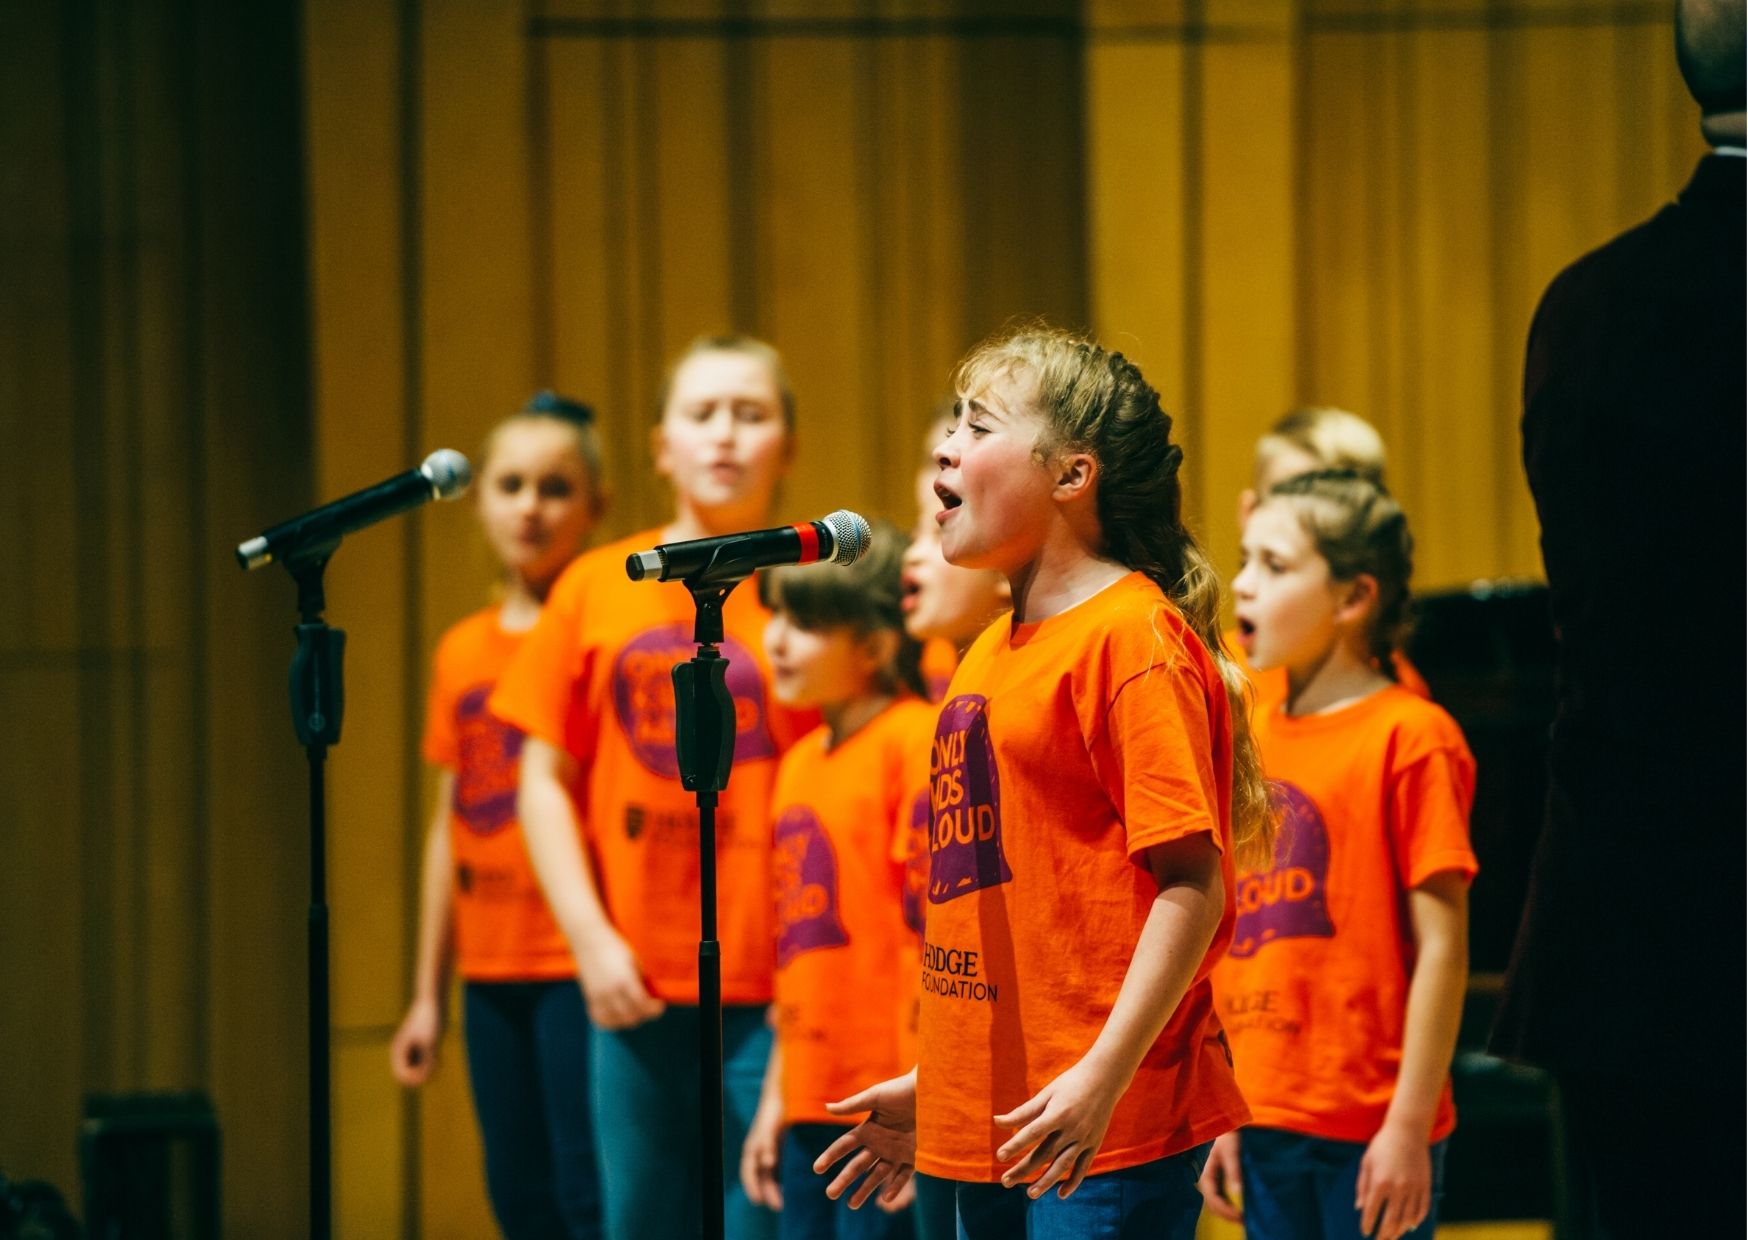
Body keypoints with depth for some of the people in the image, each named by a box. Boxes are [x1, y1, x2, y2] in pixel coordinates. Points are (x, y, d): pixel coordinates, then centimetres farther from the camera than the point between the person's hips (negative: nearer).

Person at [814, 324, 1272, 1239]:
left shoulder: (1131, 639, -10)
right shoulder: (991, 655, 16)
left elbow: (1190, 884, -16)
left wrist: (1105, 1076, -23)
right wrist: (933, 1086, 21)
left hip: (1109, 1132, -9)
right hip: (990, 1130, 9)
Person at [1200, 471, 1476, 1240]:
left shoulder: (1409, 736, -9)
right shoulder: (1253, 739, 12)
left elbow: (1442, 946, -12)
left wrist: (1411, 1125, -15)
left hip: (1370, 1129, -7)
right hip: (1266, 1118, 7)